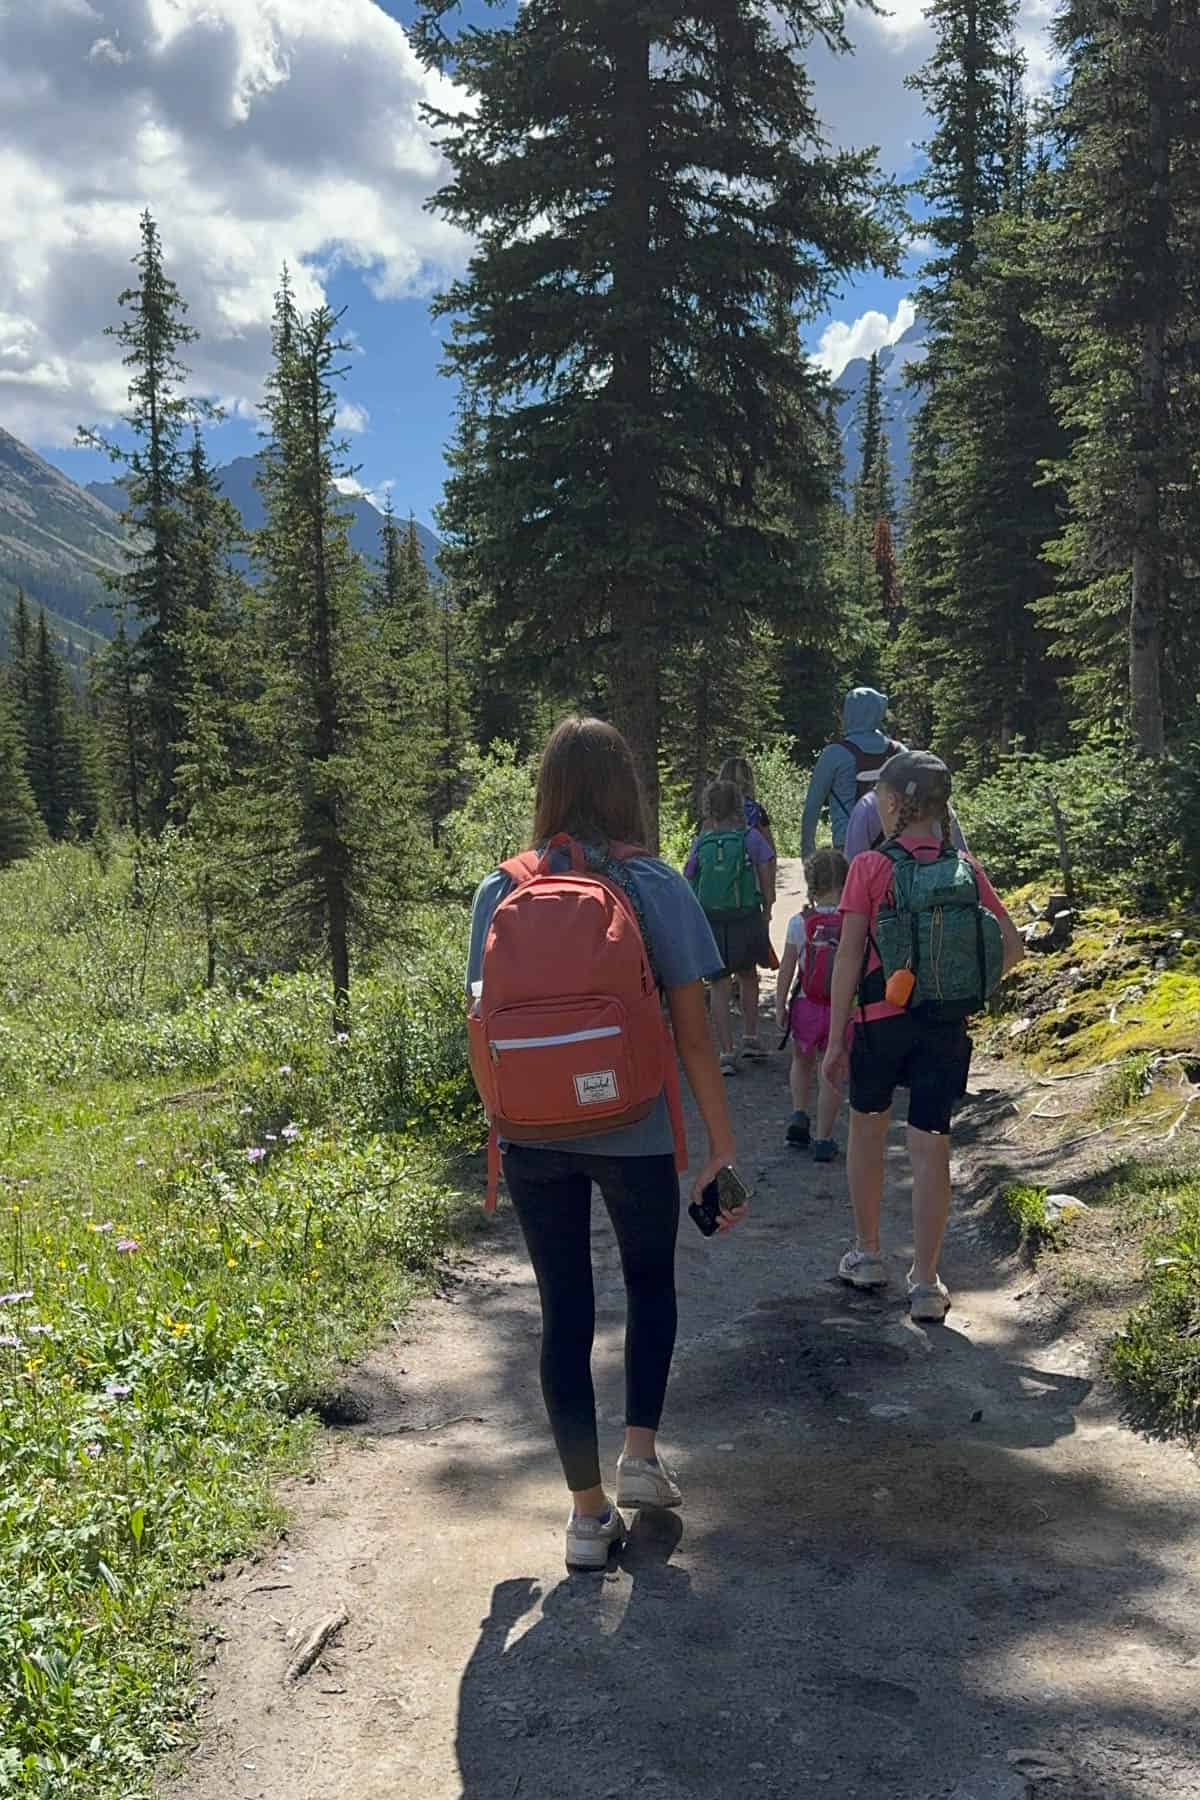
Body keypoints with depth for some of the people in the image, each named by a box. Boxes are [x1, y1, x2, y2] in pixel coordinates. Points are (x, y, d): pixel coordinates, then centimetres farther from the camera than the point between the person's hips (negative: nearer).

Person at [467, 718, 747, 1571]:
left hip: (533, 1136, 2)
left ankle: (590, 1512, 18)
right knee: (651, 1283, 25)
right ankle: (642, 1453, 21)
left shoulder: (500, 893, 0)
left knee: (565, 1311, 11)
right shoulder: (657, 886, -8)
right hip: (635, 1132, -1)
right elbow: (692, 1030, -8)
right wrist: (723, 1146, -2)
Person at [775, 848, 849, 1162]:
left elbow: (786, 970, -5)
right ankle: (823, 1139, 13)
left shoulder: (800, 923, -10)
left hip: (806, 1006, 0)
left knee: (802, 1062, 26)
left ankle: (799, 1114, 12)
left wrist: (779, 1006, 5)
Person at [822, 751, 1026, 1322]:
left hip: (882, 1018, -2)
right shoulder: (965, 868, 1)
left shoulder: (870, 867, -10)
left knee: (867, 1130, 19)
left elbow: (848, 957, -11)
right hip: (946, 1026, 2)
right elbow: (1011, 945, 2)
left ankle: (867, 1254, 30)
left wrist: (836, 1038, -6)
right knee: (932, 1146, 6)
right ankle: (926, 1284, 8)